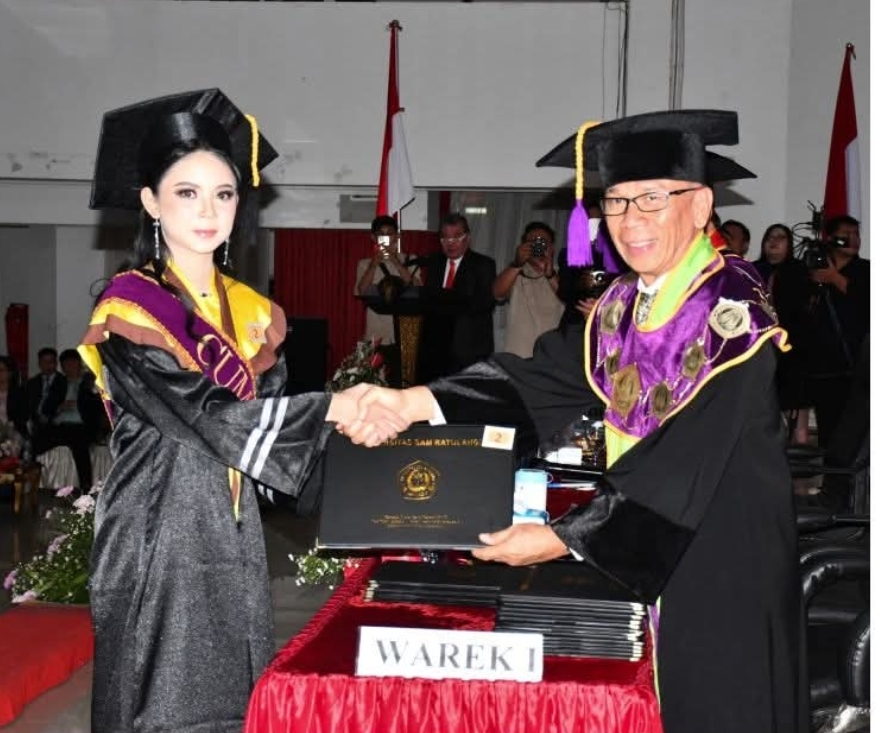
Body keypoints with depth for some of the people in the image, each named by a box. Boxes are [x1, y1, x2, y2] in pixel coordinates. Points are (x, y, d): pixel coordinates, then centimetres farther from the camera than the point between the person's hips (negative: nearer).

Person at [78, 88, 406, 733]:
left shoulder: (251, 310, 11)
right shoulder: (130, 308, -10)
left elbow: (264, 412, 8)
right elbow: (202, 413, -20)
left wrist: (350, 421, -12)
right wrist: (335, 408, -23)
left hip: (234, 536, 6)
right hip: (159, 536, -6)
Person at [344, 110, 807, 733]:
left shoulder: (734, 310, -20)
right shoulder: (623, 303, 5)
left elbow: (687, 465, -24)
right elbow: (544, 379, -3)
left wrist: (564, 538, -23)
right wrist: (416, 402, -15)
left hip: (723, 560, -7)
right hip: (640, 552, 7)